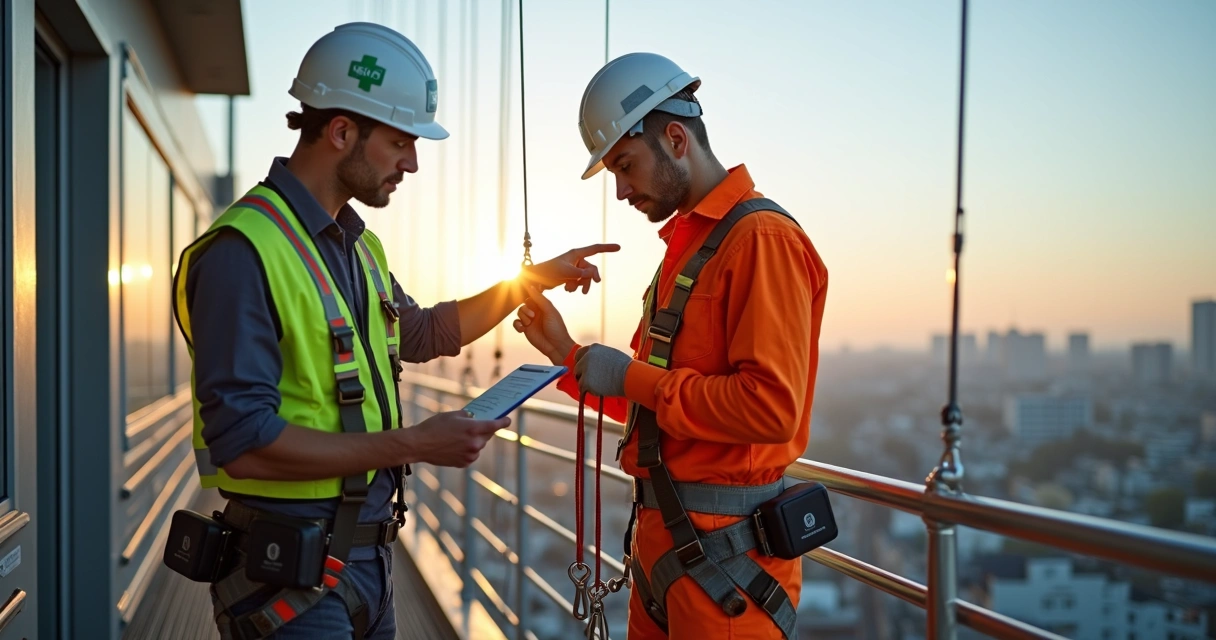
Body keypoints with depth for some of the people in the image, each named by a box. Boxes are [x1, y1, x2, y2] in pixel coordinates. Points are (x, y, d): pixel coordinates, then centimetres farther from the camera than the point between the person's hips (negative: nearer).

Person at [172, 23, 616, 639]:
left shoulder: (357, 245, 12)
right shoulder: (244, 250, -18)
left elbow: (424, 334, 30)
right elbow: (242, 442, -24)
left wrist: (533, 280, 22)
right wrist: (412, 444, -22)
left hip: (367, 559, 9)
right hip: (292, 575, -9)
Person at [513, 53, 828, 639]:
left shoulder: (762, 238, -14)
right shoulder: (686, 245, 16)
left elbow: (772, 408, -24)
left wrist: (631, 377, -15)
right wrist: (567, 356, 10)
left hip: (724, 556, -9)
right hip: (662, 541, 9)